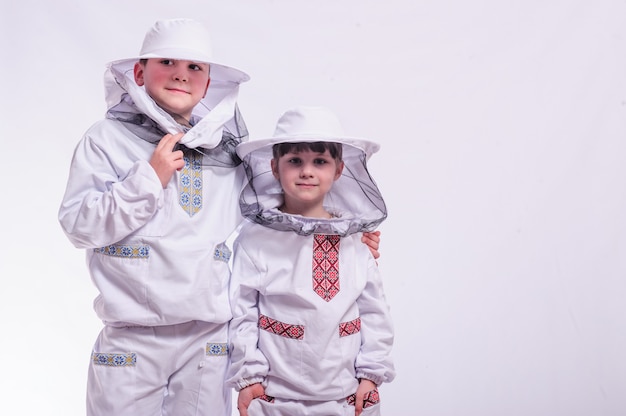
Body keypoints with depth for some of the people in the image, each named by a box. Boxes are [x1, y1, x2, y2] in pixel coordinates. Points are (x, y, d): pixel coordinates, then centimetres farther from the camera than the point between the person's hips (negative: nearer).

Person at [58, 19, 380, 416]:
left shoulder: (226, 148, 10)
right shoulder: (108, 138, 1)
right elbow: (78, 226, -6)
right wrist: (150, 178, -13)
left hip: (209, 337, 3)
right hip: (131, 335, -2)